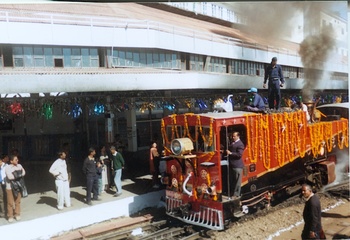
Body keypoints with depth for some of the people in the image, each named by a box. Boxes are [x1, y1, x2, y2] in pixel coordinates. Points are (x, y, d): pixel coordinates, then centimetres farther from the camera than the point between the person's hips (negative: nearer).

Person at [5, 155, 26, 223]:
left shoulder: (19, 166, 3)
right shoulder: (7, 167, -12)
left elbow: (23, 172, -6)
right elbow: (10, 176, -22)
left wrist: (15, 175, -20)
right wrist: (19, 175, -13)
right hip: (10, 187, -4)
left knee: (18, 201, 10)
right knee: (10, 202, 2)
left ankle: (17, 214, 25)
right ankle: (10, 216, 16)